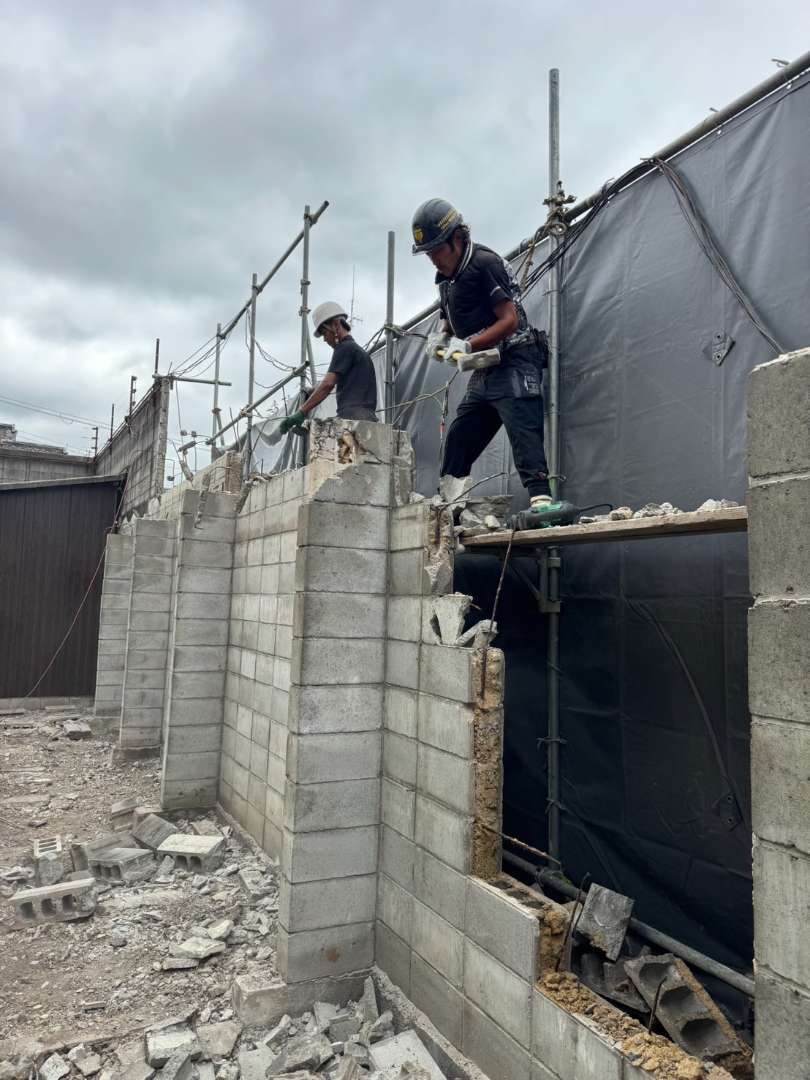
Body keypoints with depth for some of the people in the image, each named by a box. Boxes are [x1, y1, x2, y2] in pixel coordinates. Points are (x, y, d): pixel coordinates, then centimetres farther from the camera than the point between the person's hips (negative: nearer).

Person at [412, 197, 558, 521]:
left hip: (513, 364, -9)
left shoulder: (485, 263, -11)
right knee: (458, 437, 10)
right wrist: (440, 338, 1)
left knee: (524, 432, -20)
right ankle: (447, 504, 17)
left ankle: (541, 500, -27)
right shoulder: (446, 278, 16)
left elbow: (510, 320, -17)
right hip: (484, 372, 9)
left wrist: (467, 346, -22)